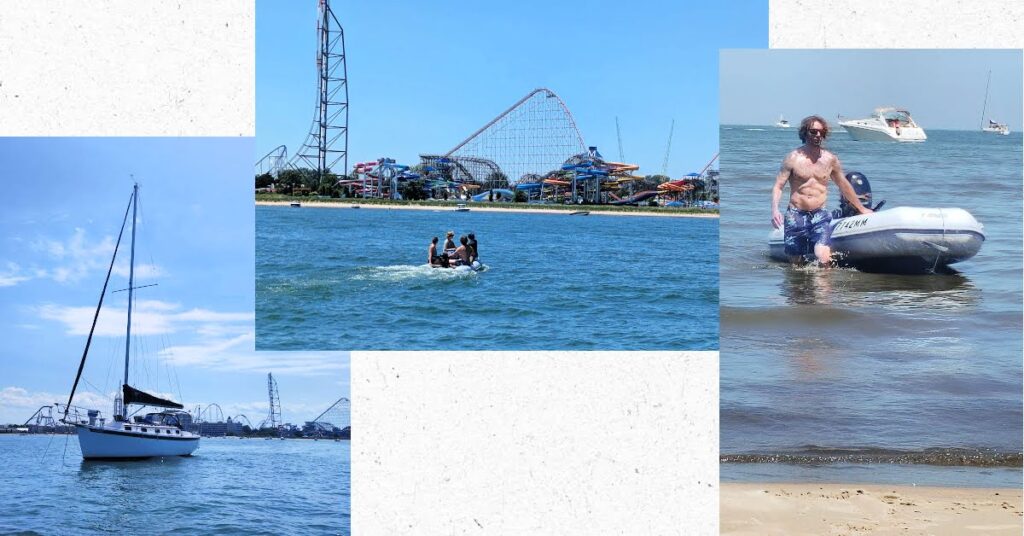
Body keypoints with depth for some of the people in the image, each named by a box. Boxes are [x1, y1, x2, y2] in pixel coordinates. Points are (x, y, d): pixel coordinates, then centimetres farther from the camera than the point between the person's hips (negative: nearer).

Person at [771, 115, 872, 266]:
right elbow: (778, 186, -5)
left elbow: (844, 185, 21)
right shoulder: (793, 158, -2)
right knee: (796, 263, 3)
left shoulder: (831, 160, 7)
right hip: (795, 216, -1)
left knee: (823, 258, -20)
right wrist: (774, 210, -23)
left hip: (820, 216, 1)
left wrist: (861, 208, 28)